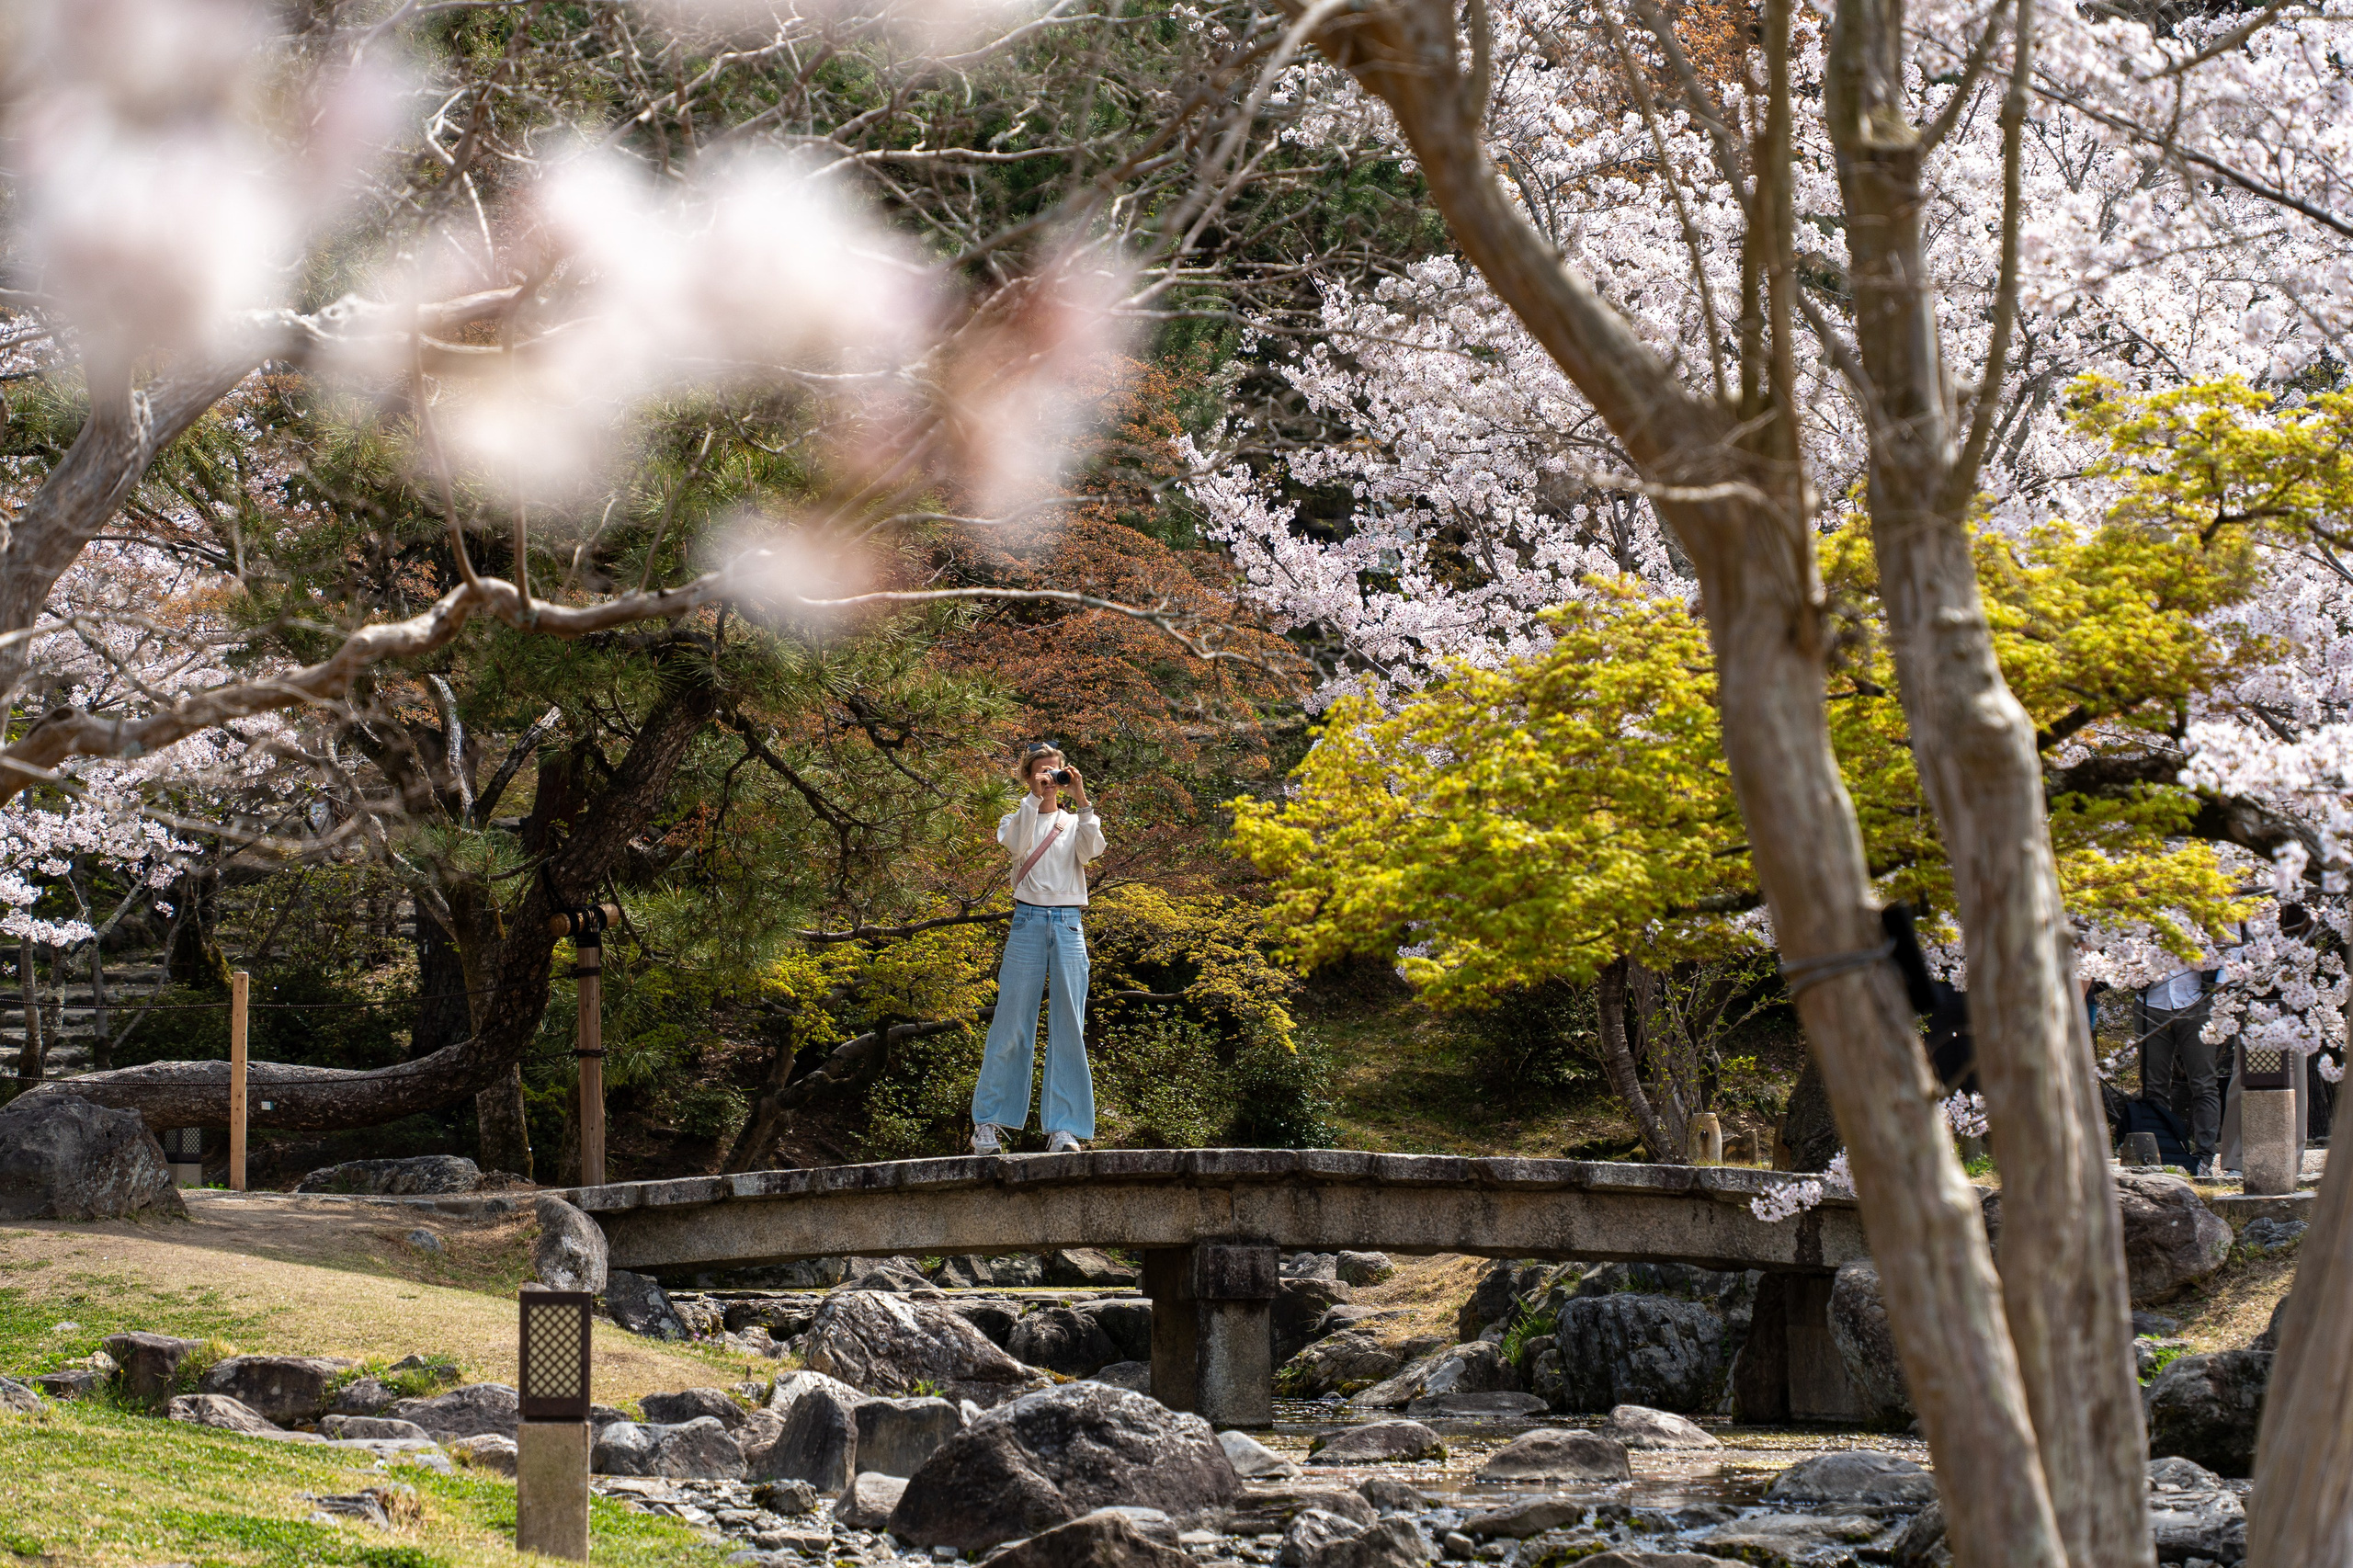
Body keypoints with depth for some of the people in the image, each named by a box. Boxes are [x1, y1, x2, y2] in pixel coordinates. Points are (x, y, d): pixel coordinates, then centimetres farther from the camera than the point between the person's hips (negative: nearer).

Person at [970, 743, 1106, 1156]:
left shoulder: (1074, 823, 16)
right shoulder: (1018, 819, 11)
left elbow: (1091, 850, -5)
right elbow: (1017, 843, -12)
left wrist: (1081, 800, -9)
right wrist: (1034, 797, -13)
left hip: (1068, 924, 2)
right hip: (1028, 921, -2)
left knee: (1068, 1028, -4)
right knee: (1012, 1026, -3)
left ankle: (1063, 1129, -5)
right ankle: (988, 1122, 4)